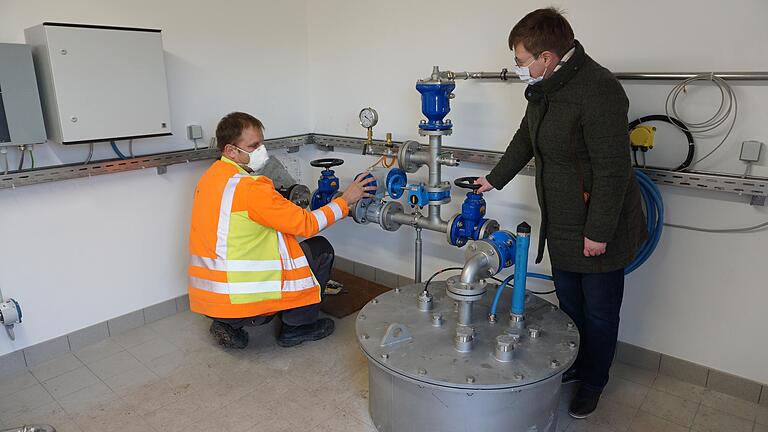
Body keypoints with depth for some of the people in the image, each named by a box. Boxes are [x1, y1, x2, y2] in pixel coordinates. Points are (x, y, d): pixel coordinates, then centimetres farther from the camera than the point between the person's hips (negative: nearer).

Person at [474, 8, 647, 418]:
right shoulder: (544, 88, 4)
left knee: (599, 312, 11)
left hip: (599, 229, -8)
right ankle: (575, 365, 42)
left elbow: (613, 169, -24)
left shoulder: (598, 91, -24)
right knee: (568, 302, 20)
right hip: (562, 223, 8)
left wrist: (599, 232, -20)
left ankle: (593, 382, 32)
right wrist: (495, 178, 26)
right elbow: (526, 137, 20)